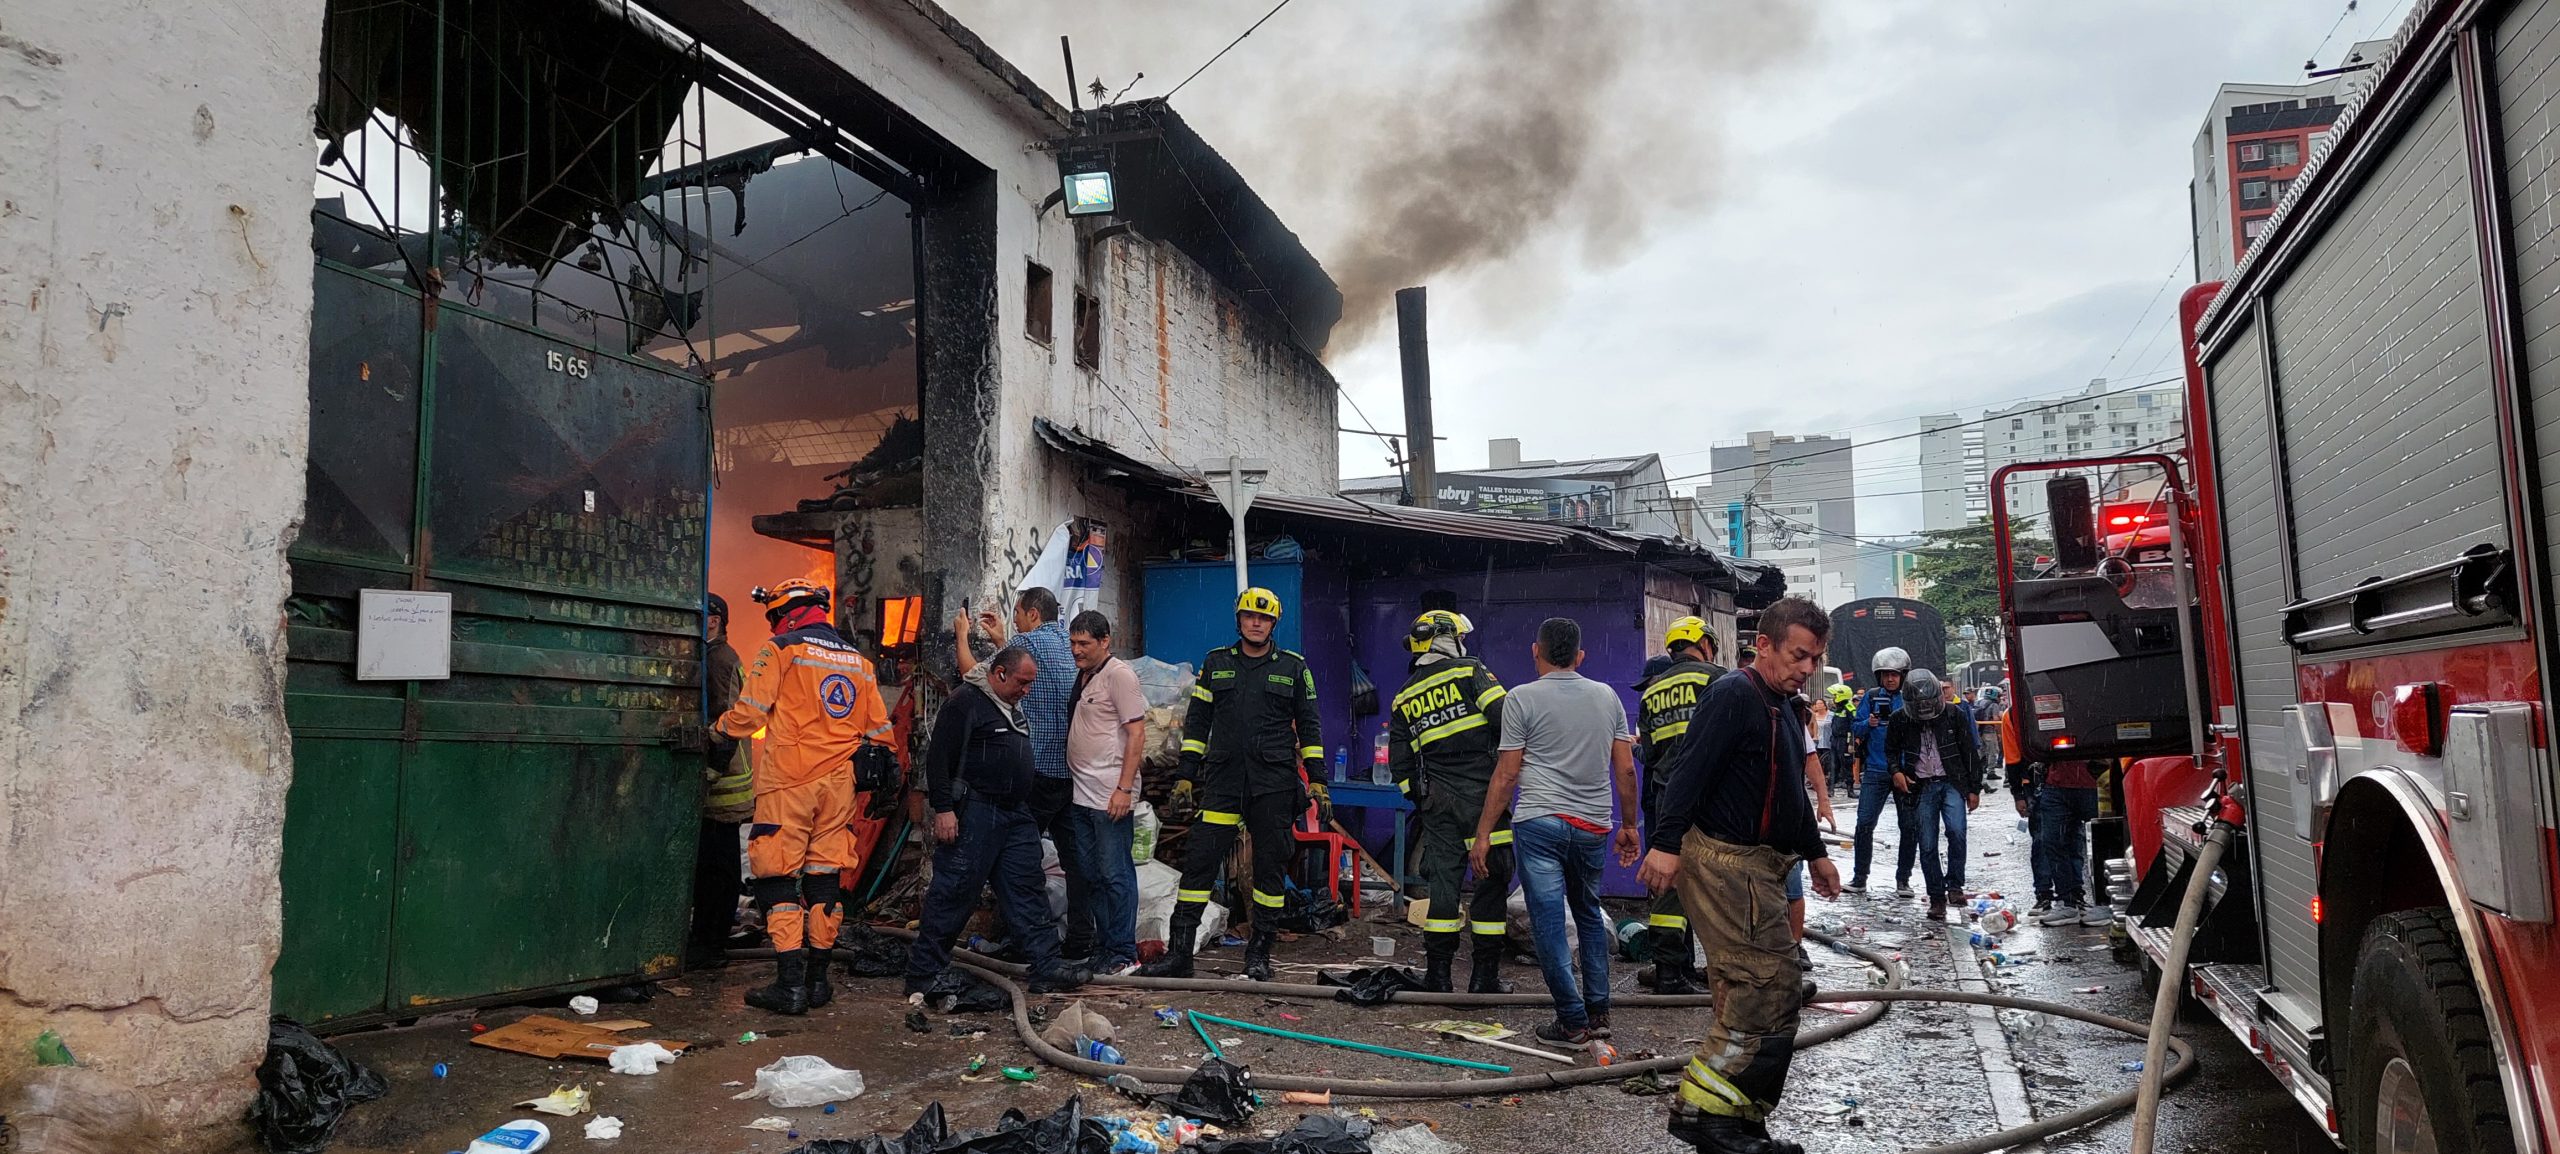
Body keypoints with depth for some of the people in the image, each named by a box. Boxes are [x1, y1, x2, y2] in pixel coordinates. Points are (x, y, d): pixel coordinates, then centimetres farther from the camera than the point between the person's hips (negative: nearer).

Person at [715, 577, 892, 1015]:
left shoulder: (779, 651, -4)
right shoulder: (858, 662, 14)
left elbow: (749, 714, -8)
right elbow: (879, 732, 14)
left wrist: (719, 728, 11)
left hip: (788, 782, -5)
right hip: (838, 783, 5)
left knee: (777, 879, 0)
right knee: (825, 878, 10)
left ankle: (790, 983, -4)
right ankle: (818, 980, 15)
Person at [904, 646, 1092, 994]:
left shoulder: (1013, 708, 19)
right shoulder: (965, 702, -10)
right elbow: (938, 757, -15)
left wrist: (1029, 806, 25)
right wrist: (943, 809, -20)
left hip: (1016, 815, 9)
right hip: (974, 812, -9)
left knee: (1029, 888, 6)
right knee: (953, 893, -5)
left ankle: (1047, 968, 9)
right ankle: (921, 977, 4)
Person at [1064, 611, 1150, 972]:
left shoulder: (1119, 674, -10)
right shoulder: (1079, 676, 16)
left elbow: (1137, 733, -14)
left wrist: (1124, 789, -19)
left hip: (1110, 796, -9)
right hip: (1080, 794, 9)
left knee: (1115, 874, -5)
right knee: (1089, 875, 12)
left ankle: (1123, 953, 2)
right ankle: (1102, 947, 21)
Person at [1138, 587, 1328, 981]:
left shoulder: (1293, 667, 7)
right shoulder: (1216, 663, 10)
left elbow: (1308, 728, 9)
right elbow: (1197, 722, 12)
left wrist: (1317, 782, 3)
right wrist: (1186, 777, 6)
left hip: (1274, 785, 0)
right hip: (1223, 782, 1)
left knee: (1270, 867, 4)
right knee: (1199, 862, -4)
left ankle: (1259, 953, 15)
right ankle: (1179, 951, 2)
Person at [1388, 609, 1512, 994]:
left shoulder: (1403, 699, 13)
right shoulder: (1470, 672, -1)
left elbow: (1400, 763, 13)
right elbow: (1505, 719, -12)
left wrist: (1419, 802, 24)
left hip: (1436, 801, 5)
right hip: (1481, 793, -4)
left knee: (1443, 881, 7)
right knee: (1492, 879, 3)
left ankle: (1437, 976, 7)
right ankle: (1485, 976, 5)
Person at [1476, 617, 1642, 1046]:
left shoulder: (1523, 699, -3)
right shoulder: (1607, 696, 9)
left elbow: (1506, 775, -4)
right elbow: (1626, 770, 10)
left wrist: (1483, 834, 1)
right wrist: (1629, 825, 20)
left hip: (1539, 822, -5)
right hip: (1593, 826, 5)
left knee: (1549, 923, 0)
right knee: (1590, 915, 19)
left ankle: (1573, 1022, 1)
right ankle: (1598, 1013, 21)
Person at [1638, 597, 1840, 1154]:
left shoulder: (1784, 708, 20)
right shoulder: (1733, 697, -13)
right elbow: (1690, 769, -23)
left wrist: (1815, 852, 34)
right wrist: (1666, 843, -30)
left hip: (1757, 865, 10)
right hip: (1726, 862, -10)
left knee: (1750, 996, 12)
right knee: (1770, 988, -12)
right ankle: (1705, 1109, -7)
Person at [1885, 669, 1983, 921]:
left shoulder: (1954, 714, -3)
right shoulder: (1900, 719, -1)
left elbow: (1970, 752, 4)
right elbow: (1891, 749, 15)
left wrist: (1974, 789, 4)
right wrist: (1896, 771, -5)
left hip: (1952, 782, -1)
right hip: (1921, 787, 1)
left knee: (1956, 831, -22)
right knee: (1927, 845, 0)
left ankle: (1954, 885, -6)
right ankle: (1937, 897, 10)